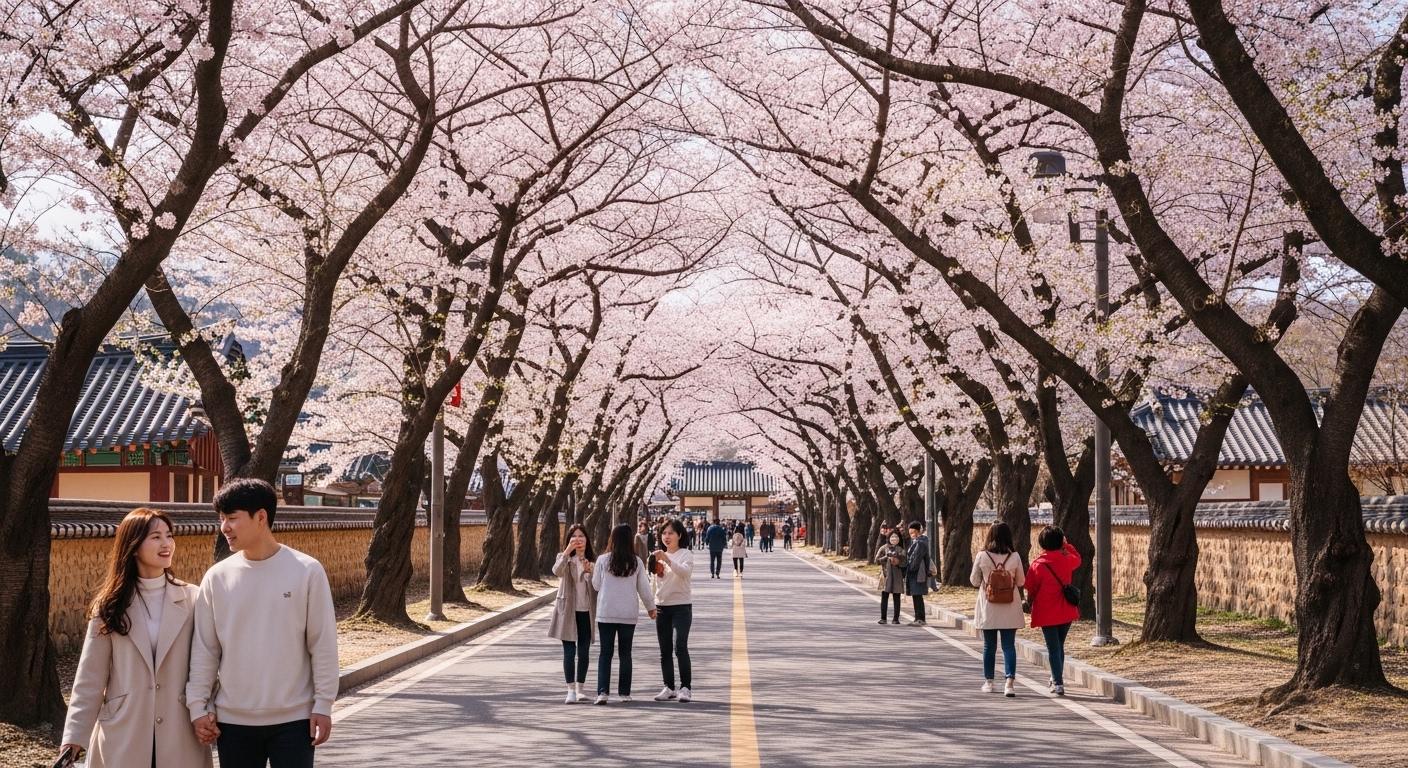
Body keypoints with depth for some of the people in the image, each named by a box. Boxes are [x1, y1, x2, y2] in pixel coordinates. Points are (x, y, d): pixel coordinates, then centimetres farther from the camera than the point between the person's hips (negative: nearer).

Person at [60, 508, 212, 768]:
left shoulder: (191, 599, 1)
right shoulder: (111, 604, 3)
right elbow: (91, 675, 2)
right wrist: (74, 734, -3)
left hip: (180, 736, 0)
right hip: (123, 735, 0)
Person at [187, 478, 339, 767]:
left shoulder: (307, 571, -7)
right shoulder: (217, 577, 0)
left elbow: (323, 644, -4)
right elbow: (204, 648, 5)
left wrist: (323, 705, -5)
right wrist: (199, 705, 1)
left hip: (293, 718, -3)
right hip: (233, 719, 3)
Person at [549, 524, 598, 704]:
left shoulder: (593, 560, 7)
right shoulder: (564, 558, 0)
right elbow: (556, 571, -22)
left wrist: (590, 572, -13)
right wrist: (567, 551, -34)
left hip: (586, 611, 2)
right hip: (568, 611, -2)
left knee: (584, 651, 6)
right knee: (569, 651, -4)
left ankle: (580, 689, 17)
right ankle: (571, 690, -3)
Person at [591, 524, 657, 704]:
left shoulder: (603, 560, -6)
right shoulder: (636, 562, -4)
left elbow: (596, 584, 2)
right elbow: (644, 588, 2)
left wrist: (592, 570, 21)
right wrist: (651, 607, 17)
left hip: (606, 613, -1)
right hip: (629, 614, 1)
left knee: (605, 653, 4)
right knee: (625, 653, 11)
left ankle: (602, 691, -7)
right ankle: (624, 693, 12)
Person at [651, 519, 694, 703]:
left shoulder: (686, 554, -3)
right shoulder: (660, 555, 12)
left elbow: (685, 571, -24)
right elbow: (656, 582, 16)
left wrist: (668, 560, -35)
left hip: (681, 606, -5)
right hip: (662, 605, 5)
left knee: (680, 647, -16)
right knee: (665, 650, 7)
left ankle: (685, 688, -13)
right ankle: (669, 688, 14)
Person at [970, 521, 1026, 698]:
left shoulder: (982, 557, -9)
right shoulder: (1014, 557, -7)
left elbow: (974, 581, 1)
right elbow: (1021, 581, 2)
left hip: (988, 610, 0)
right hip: (1010, 610, 0)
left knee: (989, 646, 13)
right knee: (1009, 645, 2)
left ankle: (988, 682, 22)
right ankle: (1010, 681, -11)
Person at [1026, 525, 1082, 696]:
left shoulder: (1037, 565, -13)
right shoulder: (1066, 560, -3)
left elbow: (1031, 589, -4)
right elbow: (1077, 559, 22)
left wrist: (1029, 603, 14)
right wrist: (1066, 544, 23)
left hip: (1047, 613, -4)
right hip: (1066, 612, 4)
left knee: (1053, 648, 0)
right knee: (1060, 646, 18)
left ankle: (1058, 683, -7)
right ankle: (1056, 679, 30)